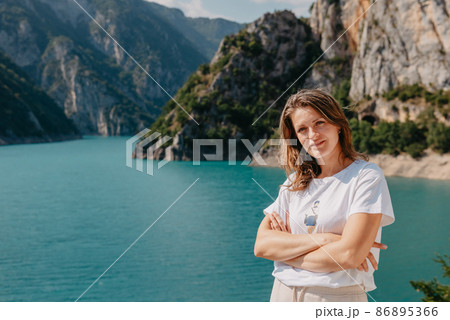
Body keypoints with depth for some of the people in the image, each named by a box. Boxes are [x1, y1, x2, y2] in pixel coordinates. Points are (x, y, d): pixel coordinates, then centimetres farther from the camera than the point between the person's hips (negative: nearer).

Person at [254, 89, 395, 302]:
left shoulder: (367, 176, -8)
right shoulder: (296, 182, 6)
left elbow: (349, 256, -18)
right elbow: (261, 245, -4)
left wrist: (285, 251, -7)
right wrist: (322, 239, -17)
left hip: (338, 297, -3)